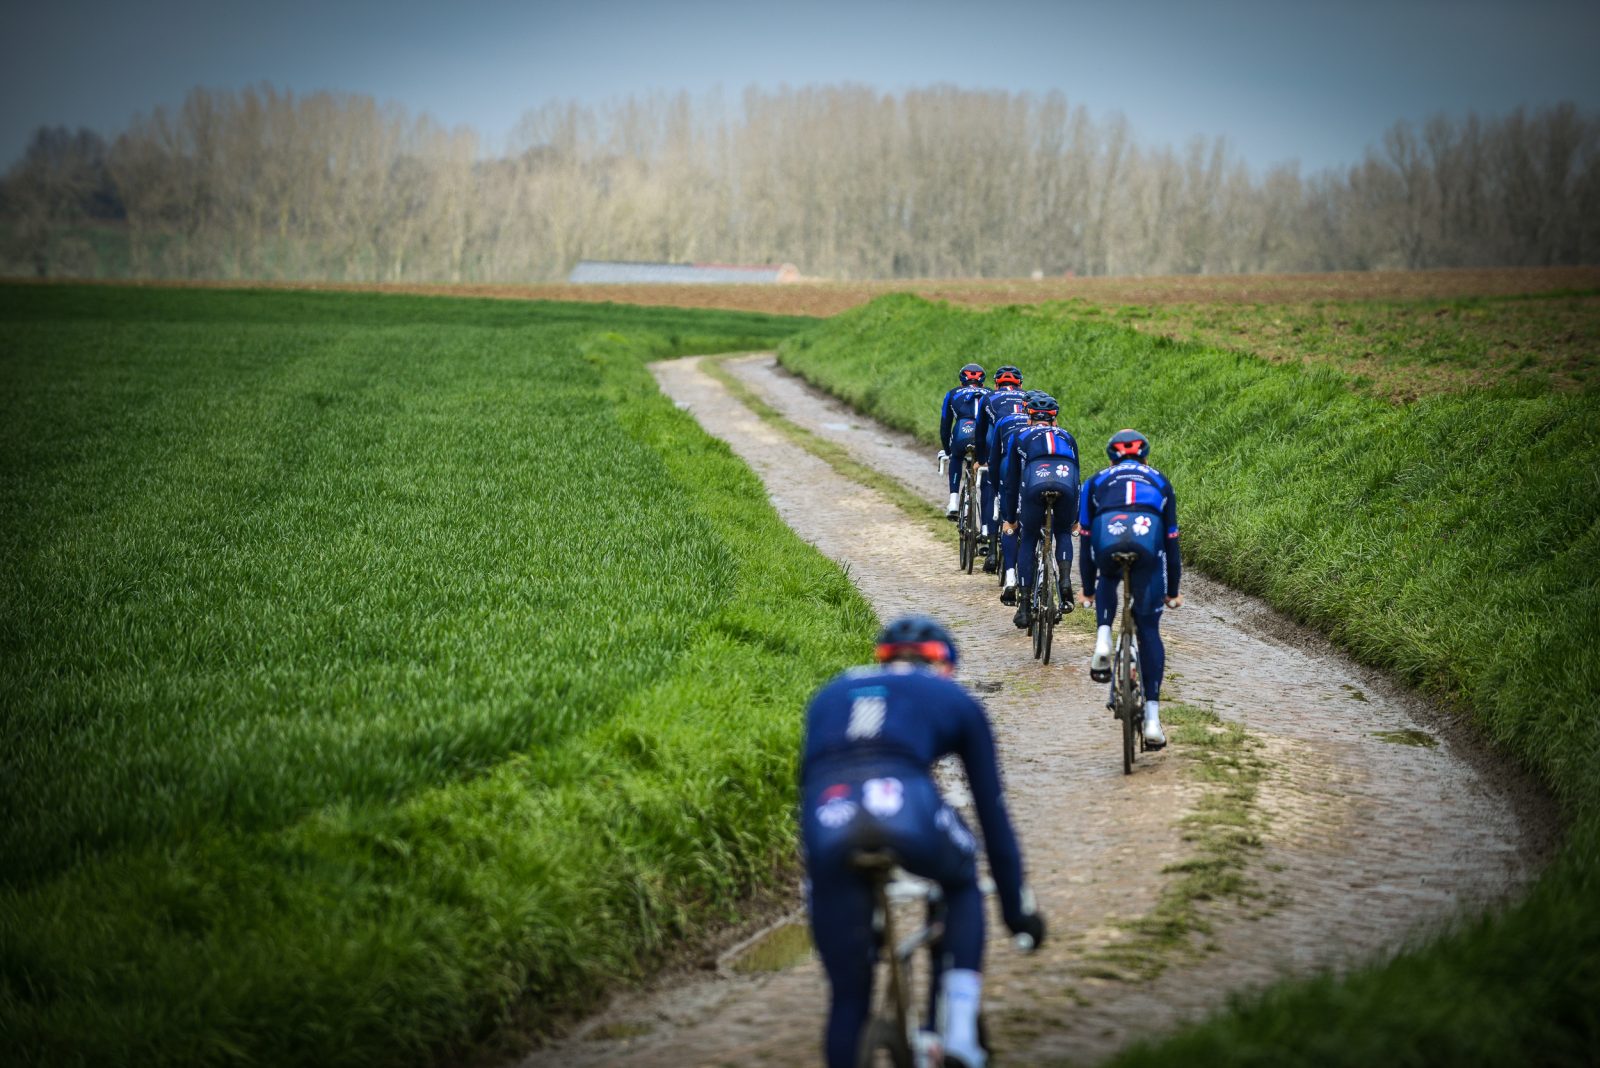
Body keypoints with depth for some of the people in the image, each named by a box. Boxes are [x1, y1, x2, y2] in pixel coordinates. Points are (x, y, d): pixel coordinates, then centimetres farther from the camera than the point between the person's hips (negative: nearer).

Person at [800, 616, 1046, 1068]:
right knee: (962, 883, 33)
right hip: (906, 809, -2)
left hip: (828, 822, 2)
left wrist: (814, 886, 51)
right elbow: (992, 810, 32)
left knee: (848, 994, 16)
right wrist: (1017, 907, 41)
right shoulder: (954, 699, 30)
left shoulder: (829, 695, 37)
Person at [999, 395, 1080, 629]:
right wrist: (1076, 518, 51)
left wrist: (1009, 519, 39)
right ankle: (1065, 580, 4)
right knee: (1063, 533, 28)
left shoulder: (1021, 437, 31)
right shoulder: (1067, 437, 36)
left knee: (1028, 541, 16)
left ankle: (1024, 607, 12)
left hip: (1034, 485, -1)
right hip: (1066, 483, 1)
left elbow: (1010, 480, 32)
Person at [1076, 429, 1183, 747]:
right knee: (1149, 629, 12)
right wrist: (1173, 591, 44)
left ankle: (1103, 641, 11)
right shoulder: (1159, 482, 34)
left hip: (1108, 538, 0)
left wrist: (1087, 589, 42)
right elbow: (1171, 540, 36)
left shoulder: (1097, 481, 32)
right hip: (1148, 542, 0)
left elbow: (1086, 540, 33)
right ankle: (1152, 717, 5)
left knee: (1108, 580, 37)